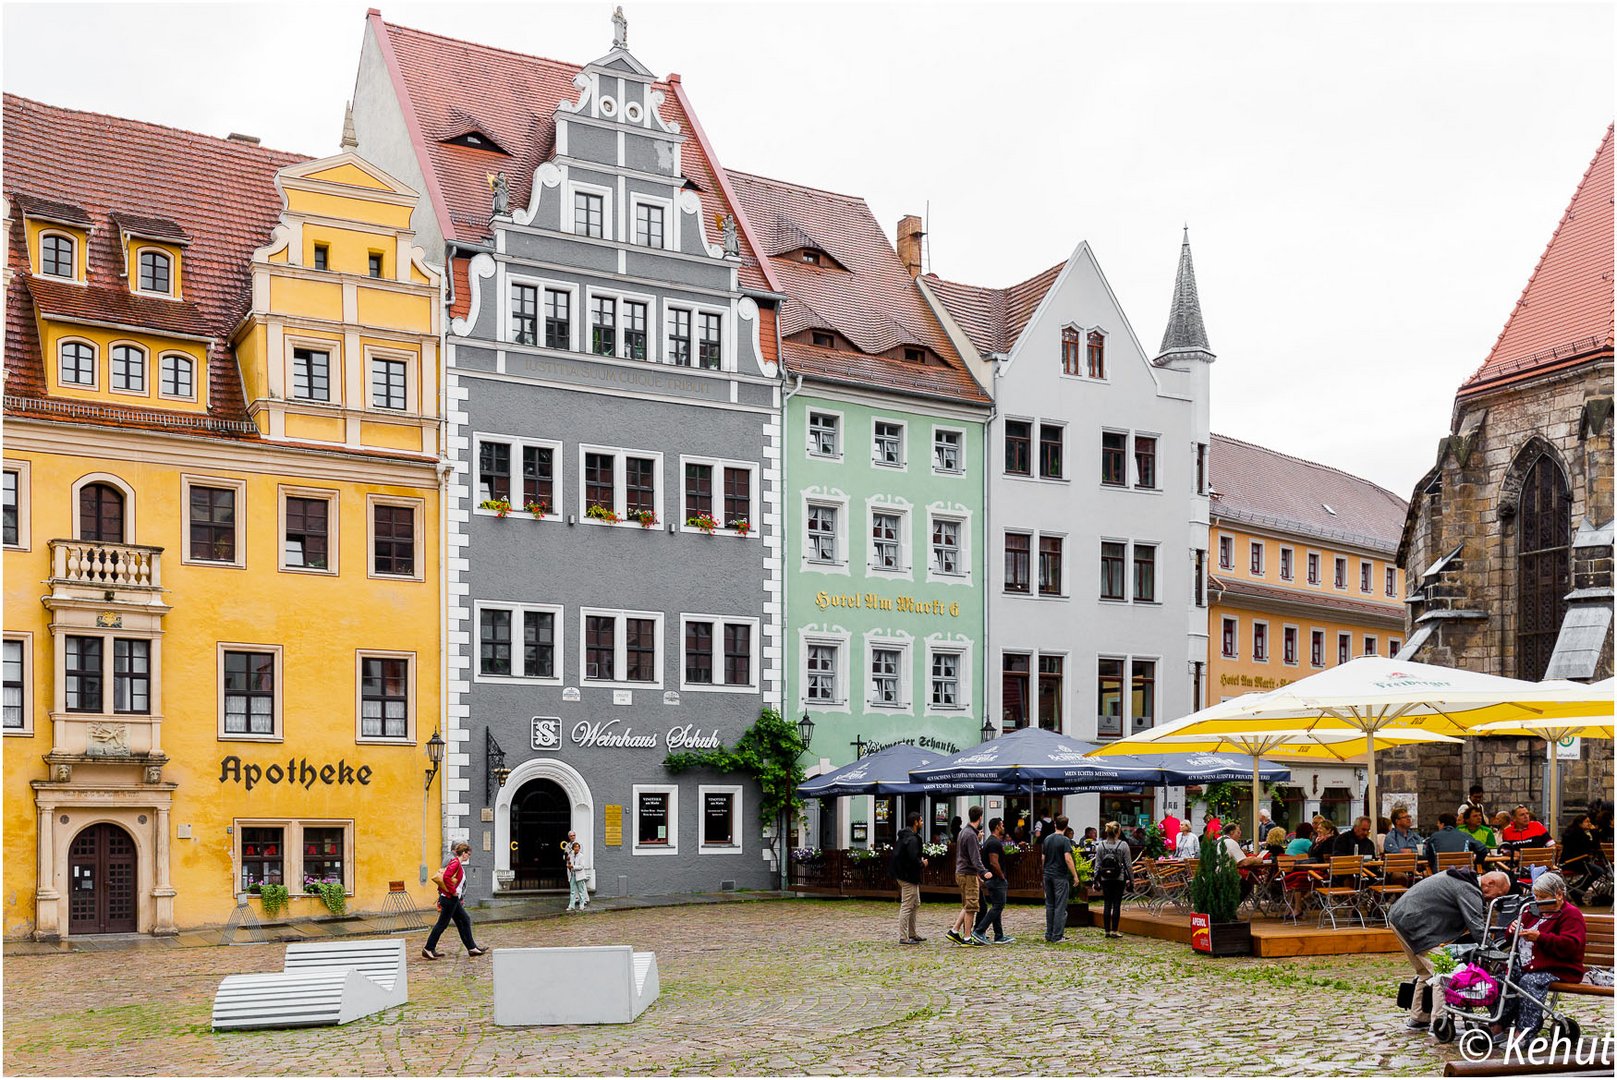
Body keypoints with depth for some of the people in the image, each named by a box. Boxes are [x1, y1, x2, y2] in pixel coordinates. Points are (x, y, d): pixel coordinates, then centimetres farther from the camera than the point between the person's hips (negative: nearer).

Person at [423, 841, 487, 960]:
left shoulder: (458, 864, 15)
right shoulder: (455, 863, -16)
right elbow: (446, 877, -29)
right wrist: (453, 891, -20)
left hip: (453, 899, 10)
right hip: (449, 898, -10)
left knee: (465, 921, 11)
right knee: (442, 924, -3)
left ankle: (472, 948, 15)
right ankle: (428, 949, 4)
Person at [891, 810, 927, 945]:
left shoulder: (903, 837, 13)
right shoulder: (912, 839, -19)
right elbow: (913, 859, -28)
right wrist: (922, 863, -7)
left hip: (902, 875, 10)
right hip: (909, 877, -10)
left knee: (915, 905, 19)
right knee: (907, 906, -5)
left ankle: (913, 933, 25)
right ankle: (903, 937, -2)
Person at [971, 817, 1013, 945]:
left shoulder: (989, 841, 16)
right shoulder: (995, 843, -17)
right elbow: (994, 863, -24)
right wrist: (1002, 877, -14)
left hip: (991, 880, 10)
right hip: (996, 880, -10)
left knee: (996, 907, 11)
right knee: (998, 906, -9)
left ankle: (999, 937, 14)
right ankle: (979, 931, -11)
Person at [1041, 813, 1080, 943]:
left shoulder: (1047, 839, 8)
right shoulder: (1065, 840, -11)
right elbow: (1068, 859, -18)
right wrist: (1075, 876, -12)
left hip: (1048, 875, 6)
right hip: (1060, 876, -6)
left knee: (1049, 905, 12)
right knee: (1060, 907, -1)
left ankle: (1049, 934, 15)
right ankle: (1057, 936, -2)